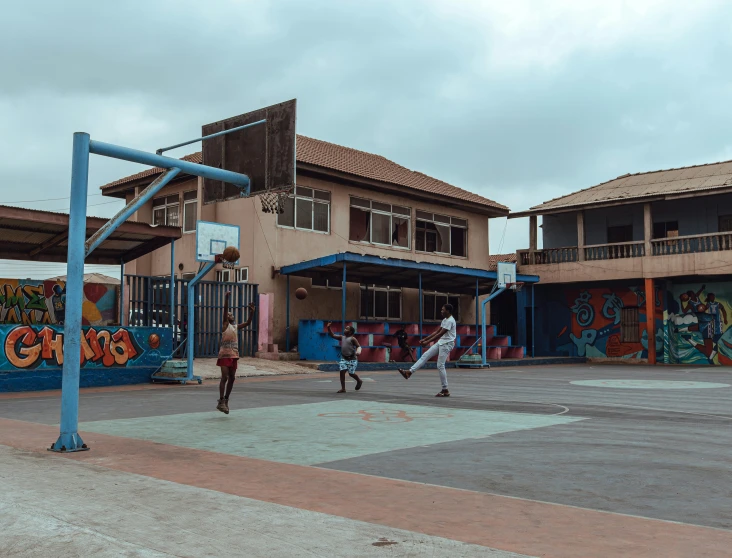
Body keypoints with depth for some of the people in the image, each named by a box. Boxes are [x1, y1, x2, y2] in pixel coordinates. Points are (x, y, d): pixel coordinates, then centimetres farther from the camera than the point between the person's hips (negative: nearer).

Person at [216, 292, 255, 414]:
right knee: (224, 377, -11)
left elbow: (248, 322, 11)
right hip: (225, 355, -6)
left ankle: (226, 400, 18)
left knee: (232, 378, 7)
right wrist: (226, 297, -18)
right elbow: (225, 309, -8)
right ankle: (221, 401, -9)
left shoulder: (236, 327, 18)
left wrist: (252, 312, -2)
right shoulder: (225, 324, 3)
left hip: (234, 355, 6)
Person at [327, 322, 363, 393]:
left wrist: (358, 351, -36)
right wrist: (328, 328, -3)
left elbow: (358, 346, -14)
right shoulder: (342, 337, 8)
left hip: (352, 358, -5)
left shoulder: (352, 339, -9)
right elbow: (333, 335, 9)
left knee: (351, 373, -1)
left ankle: (359, 381, 31)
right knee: (342, 371, -7)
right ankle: (343, 388, -2)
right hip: (344, 358, 5)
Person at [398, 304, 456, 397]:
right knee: (425, 356, 2)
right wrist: (425, 339, 13)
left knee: (440, 366, -9)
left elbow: (440, 334, -22)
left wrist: (428, 342, -22)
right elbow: (437, 332, 18)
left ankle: (445, 390, -2)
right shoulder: (445, 320, 14)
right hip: (440, 343, 9)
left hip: (447, 344, -9)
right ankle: (409, 372, -2)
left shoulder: (450, 321, -17)